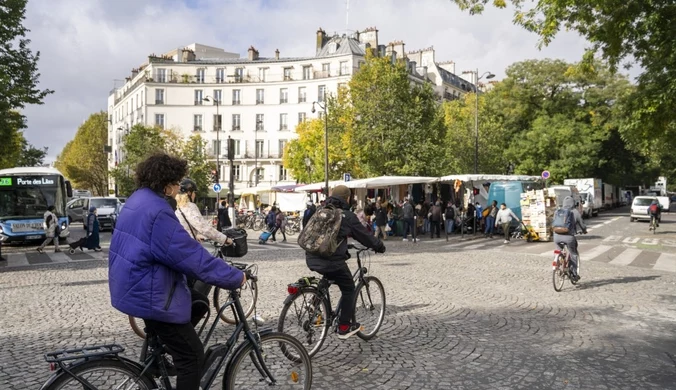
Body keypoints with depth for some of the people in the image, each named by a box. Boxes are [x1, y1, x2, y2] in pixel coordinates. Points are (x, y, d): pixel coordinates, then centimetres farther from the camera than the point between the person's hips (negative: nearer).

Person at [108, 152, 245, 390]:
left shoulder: (138, 200, 9)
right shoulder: (156, 211, -24)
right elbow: (193, 257, -24)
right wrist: (235, 277, -16)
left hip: (136, 288, 10)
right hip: (150, 295, -10)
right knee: (192, 355, -2)